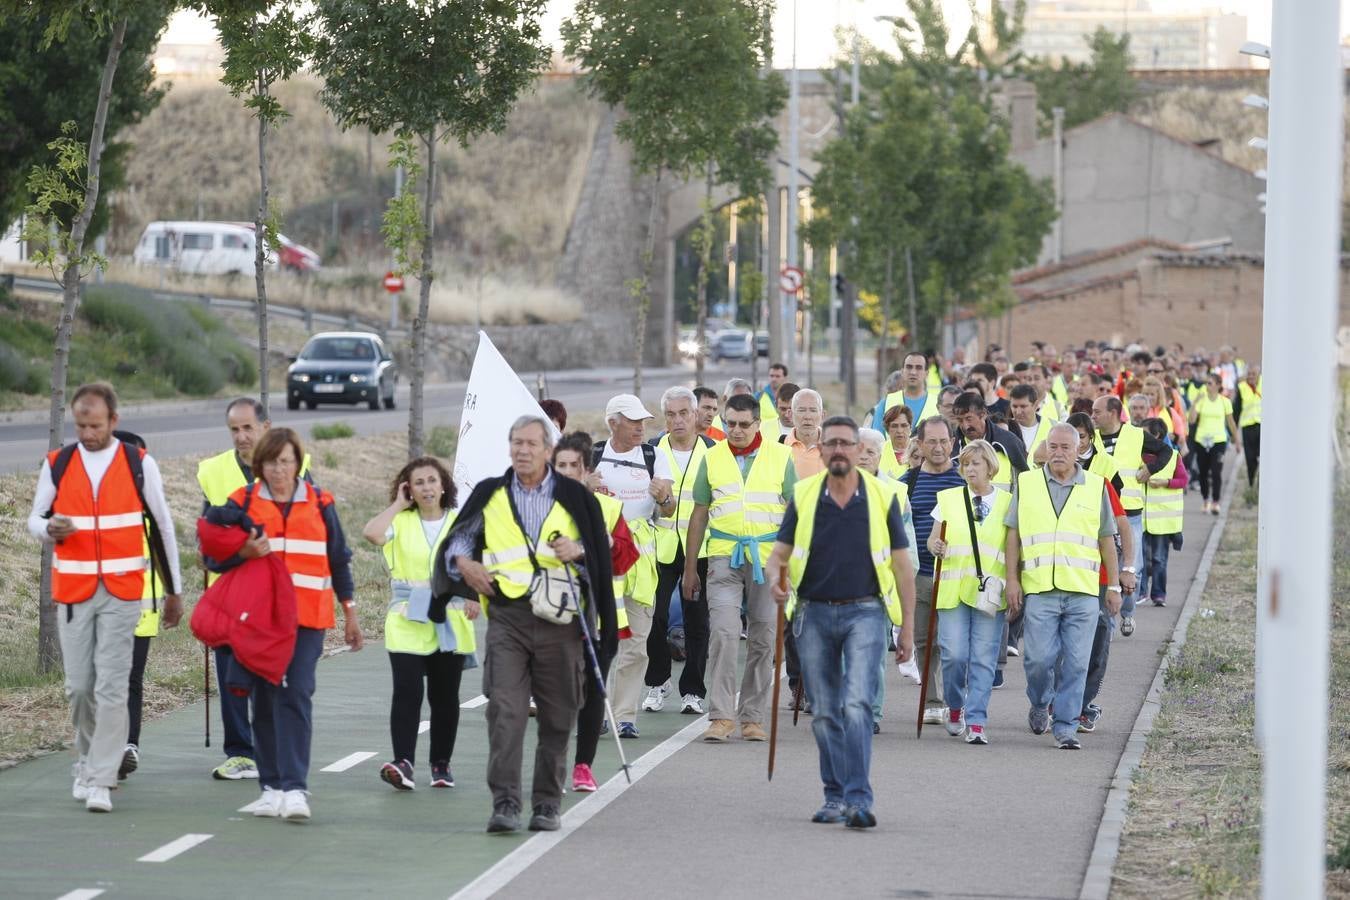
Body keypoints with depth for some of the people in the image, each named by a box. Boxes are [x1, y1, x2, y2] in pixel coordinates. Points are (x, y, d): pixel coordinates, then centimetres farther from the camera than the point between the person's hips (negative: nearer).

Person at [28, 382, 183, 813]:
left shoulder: (139, 464, 1)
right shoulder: (57, 464, 5)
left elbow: (163, 528, 8)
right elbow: (35, 519, 13)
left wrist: (173, 590, 11)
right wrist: (51, 529, -13)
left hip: (122, 592, -2)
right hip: (72, 591, 2)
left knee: (112, 687, -10)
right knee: (78, 687, 4)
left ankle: (100, 780, -8)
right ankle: (88, 760, 27)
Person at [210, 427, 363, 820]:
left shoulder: (319, 503, 8)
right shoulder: (243, 502, 6)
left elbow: (339, 560, 16)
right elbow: (214, 557, 5)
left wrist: (350, 614, 17)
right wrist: (244, 552, -16)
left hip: (306, 618, -1)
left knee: (296, 696, -13)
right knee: (265, 699, 4)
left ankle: (295, 788, -17)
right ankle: (272, 787, 12)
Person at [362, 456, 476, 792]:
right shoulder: (401, 522, 3)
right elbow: (371, 532, -16)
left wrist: (474, 597, -12)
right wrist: (398, 504, -4)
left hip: (450, 624, 1)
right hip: (407, 622, -1)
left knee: (445, 695, 8)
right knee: (406, 691, -13)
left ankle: (442, 763, 19)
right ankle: (403, 762, -18)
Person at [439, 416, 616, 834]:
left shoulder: (574, 497, 8)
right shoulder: (490, 494, 10)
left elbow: (600, 550, 13)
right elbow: (459, 536, 21)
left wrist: (577, 550, -8)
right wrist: (463, 562, 0)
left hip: (559, 620, 0)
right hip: (506, 615, 0)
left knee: (557, 716, 5)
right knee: (505, 710, -12)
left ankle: (547, 805, 14)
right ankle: (505, 804, -14)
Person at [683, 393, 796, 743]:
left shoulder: (780, 456, 4)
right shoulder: (713, 458, 7)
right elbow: (700, 513, 12)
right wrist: (690, 567, 11)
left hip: (769, 558, 0)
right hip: (724, 557, 0)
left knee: (763, 639, 4)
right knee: (723, 633, -12)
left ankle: (753, 717, 12)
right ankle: (721, 716, -12)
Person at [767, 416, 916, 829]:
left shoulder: (881, 497, 1)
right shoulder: (803, 495, 5)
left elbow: (901, 564, 5)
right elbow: (779, 553, 6)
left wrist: (907, 625, 3)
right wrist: (775, 578, -18)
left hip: (864, 612, -3)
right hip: (814, 614, 3)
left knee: (857, 703, -17)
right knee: (825, 712, 8)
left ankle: (859, 798, -20)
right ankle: (836, 796, 19)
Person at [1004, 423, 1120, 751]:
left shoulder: (1095, 487, 9)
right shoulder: (1027, 483, 8)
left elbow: (1107, 539, 14)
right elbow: (1013, 535, 9)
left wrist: (1113, 586, 12)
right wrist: (1012, 579, 1)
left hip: (1083, 591, 1)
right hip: (1039, 589, -1)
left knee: (1075, 663, -2)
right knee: (1039, 658, -5)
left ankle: (1066, 727, 5)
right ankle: (1039, 705, 24)